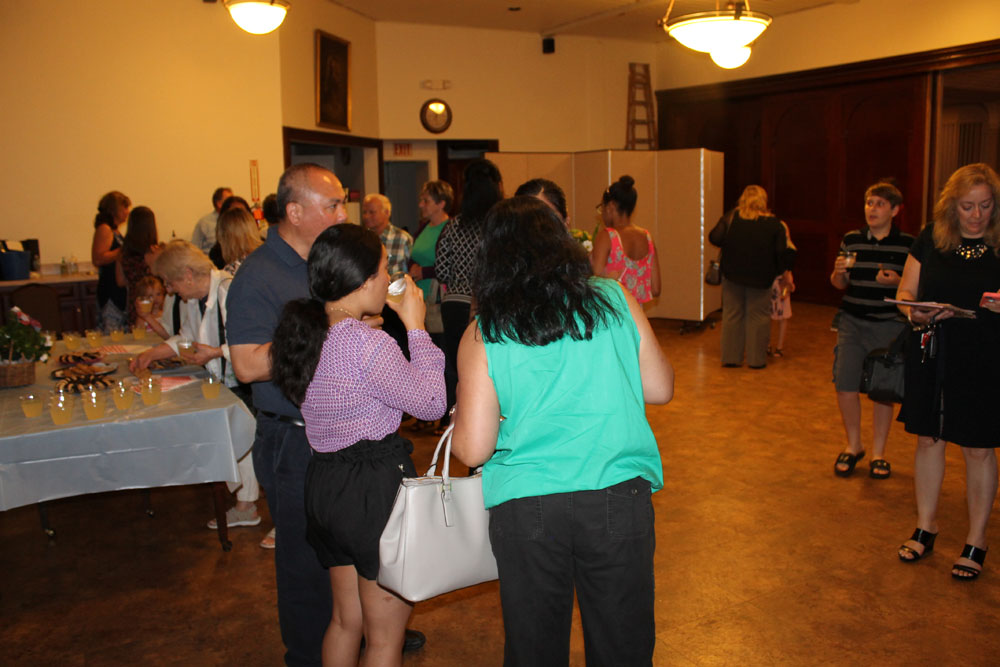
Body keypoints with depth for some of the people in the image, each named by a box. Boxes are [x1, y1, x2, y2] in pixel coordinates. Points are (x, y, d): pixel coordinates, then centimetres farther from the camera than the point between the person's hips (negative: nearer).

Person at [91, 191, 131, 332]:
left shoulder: (114, 230, 18)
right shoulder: (104, 229, -11)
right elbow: (97, 259, -21)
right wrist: (123, 251, -18)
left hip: (120, 291, 10)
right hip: (111, 292, -10)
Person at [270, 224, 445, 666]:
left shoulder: (305, 333, 4)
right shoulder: (367, 343, -22)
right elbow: (432, 403, -13)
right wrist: (416, 325, -7)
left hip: (324, 481, 9)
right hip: (376, 485, -9)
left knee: (346, 620, 26)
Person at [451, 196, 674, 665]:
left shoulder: (482, 336, -4)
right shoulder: (615, 300, 0)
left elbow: (473, 450, -6)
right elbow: (659, 390, 7)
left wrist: (458, 422, 15)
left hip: (524, 506, -1)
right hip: (618, 496, 1)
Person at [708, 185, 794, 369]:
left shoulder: (730, 218, -4)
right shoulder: (773, 223, -7)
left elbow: (714, 238, -9)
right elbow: (782, 252, -8)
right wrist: (781, 270, 9)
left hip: (732, 275, 2)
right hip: (760, 278, -1)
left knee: (732, 315, 10)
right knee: (757, 317, 8)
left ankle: (731, 357, 14)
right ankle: (756, 359, 12)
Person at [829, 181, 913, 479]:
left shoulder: (907, 244, -1)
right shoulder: (851, 239, 6)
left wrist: (897, 282, -17)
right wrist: (838, 272, -11)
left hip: (889, 325, -2)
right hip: (852, 322, 2)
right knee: (845, 386, -1)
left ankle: (878, 452, 22)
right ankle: (853, 446, 22)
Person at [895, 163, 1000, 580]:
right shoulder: (930, 239, 3)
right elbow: (905, 292, 7)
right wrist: (916, 313, -13)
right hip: (930, 355, 2)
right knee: (928, 439, 11)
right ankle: (926, 525, 28)